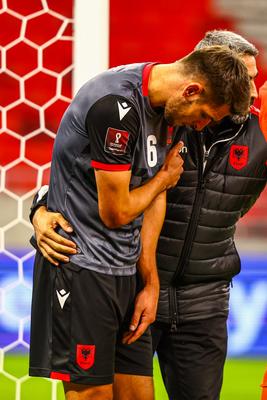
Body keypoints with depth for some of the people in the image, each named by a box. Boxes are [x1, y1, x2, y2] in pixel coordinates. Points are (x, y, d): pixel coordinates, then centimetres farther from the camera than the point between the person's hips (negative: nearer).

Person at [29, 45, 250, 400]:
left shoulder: (160, 103, 7)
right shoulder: (116, 106, -22)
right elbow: (116, 212, -16)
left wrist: (151, 283, 11)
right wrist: (166, 177, 3)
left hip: (124, 271, 9)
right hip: (81, 267, -9)